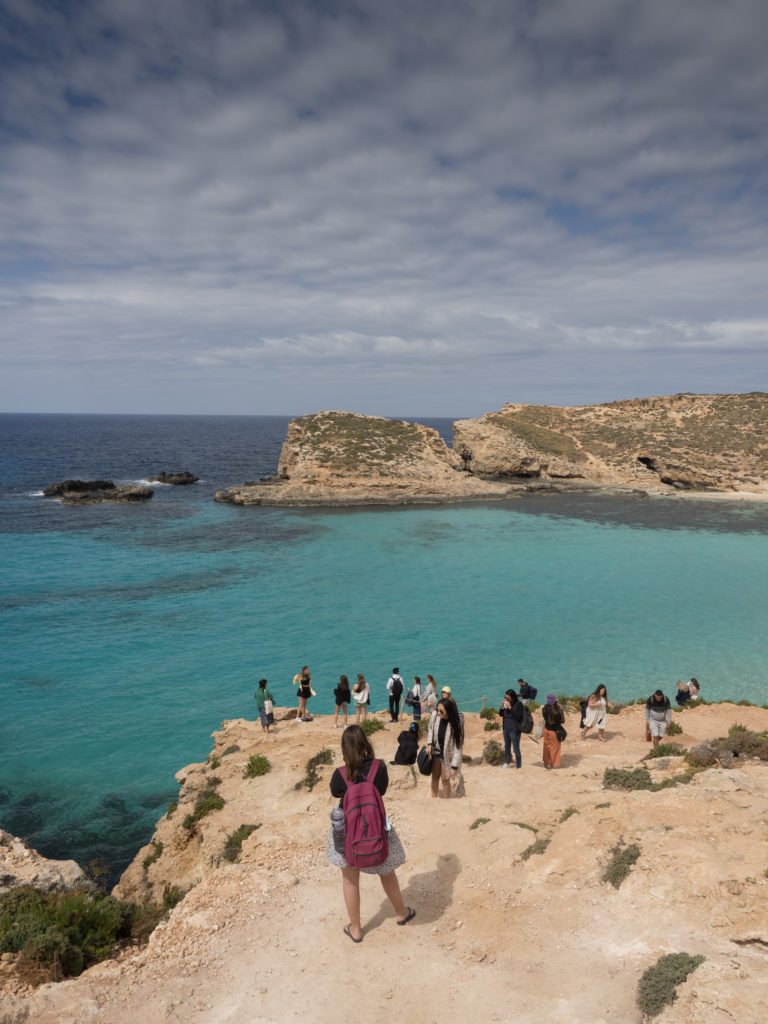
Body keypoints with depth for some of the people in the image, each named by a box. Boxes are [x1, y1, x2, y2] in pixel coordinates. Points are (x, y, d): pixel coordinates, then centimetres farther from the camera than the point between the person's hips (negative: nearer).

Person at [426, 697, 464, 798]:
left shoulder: (455, 724, -29)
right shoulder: (434, 715, -20)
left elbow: (457, 746, -22)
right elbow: (430, 729, 3)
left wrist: (454, 766, -23)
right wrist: (429, 744, -9)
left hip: (447, 753, -3)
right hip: (436, 750, 3)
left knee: (445, 779, 5)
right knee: (435, 776, 15)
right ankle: (434, 799, 31)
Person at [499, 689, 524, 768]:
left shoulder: (518, 704, -13)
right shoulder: (505, 703, 3)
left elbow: (519, 716, -22)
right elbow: (500, 714, 9)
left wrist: (510, 708, -25)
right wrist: (502, 707, -10)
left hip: (514, 729, -6)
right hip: (506, 728, 7)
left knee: (516, 748, -6)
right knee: (507, 746, 20)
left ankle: (518, 765, 2)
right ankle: (507, 762, 35)